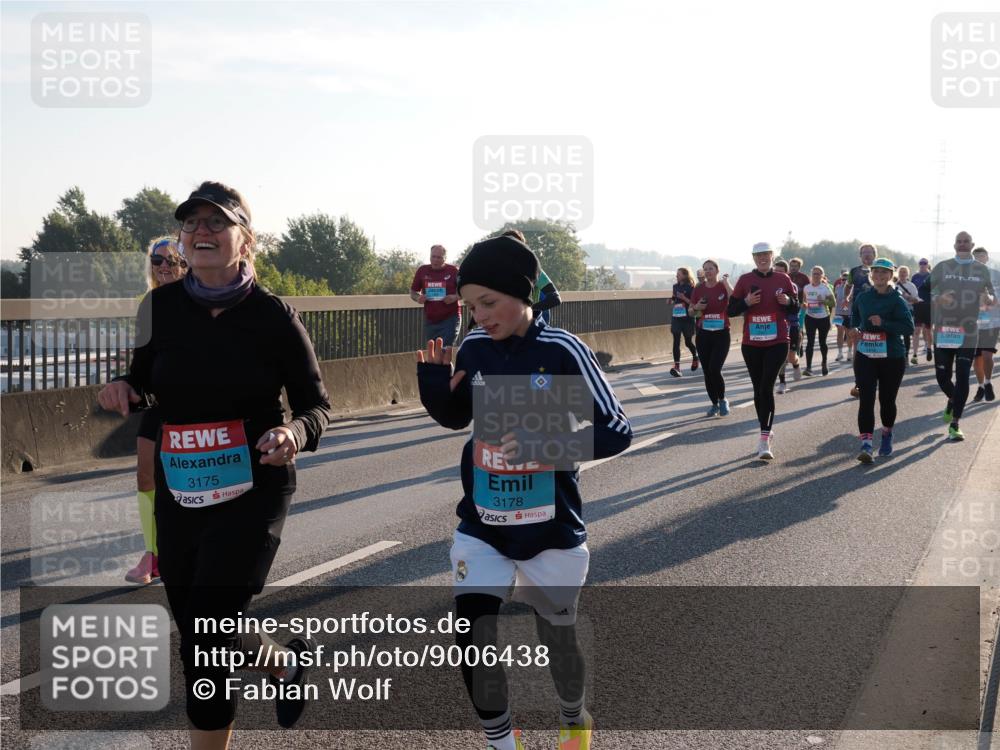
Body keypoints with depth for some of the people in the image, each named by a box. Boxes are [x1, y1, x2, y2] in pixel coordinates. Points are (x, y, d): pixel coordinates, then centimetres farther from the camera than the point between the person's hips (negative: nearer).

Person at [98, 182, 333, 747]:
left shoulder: (273, 316, -10)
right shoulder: (161, 307, -1)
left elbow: (317, 405, -3)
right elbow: (146, 383, 14)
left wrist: (296, 433, -25)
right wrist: (123, 390, -9)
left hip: (253, 491, -4)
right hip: (179, 493, 4)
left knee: (209, 634, -13)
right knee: (197, 641, 13)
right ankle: (289, 663, 42)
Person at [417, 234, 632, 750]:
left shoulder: (561, 350, -16)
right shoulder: (474, 349, -4)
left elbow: (617, 432, -15)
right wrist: (433, 379, -8)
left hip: (551, 533, -3)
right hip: (481, 529, 3)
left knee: (557, 639, 15)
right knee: (472, 643, -8)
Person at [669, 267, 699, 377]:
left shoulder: (691, 288, -7)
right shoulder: (676, 286, 10)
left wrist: (684, 298, -22)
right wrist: (672, 298, 1)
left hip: (687, 318, -4)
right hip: (676, 317, 4)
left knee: (688, 342, 9)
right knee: (676, 341, -8)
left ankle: (695, 357, 40)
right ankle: (677, 366, -14)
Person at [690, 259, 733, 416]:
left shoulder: (724, 286, -3)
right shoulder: (699, 289, 6)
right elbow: (691, 312, 14)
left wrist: (726, 283, -22)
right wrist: (696, 308, -8)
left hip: (721, 334, -4)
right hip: (703, 335, 4)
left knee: (714, 369, -15)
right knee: (707, 372, 5)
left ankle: (722, 400, 8)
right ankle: (714, 404, 19)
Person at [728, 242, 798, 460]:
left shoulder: (783, 279, 1)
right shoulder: (745, 280, 2)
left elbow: (796, 308, 9)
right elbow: (731, 310, 3)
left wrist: (788, 301, -13)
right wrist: (746, 302, -15)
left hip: (778, 342, -2)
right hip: (751, 344, 2)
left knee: (766, 387, -13)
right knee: (758, 389, 10)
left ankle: (764, 439, -15)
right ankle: (767, 432, 25)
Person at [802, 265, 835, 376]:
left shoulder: (826, 288, -8)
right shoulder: (806, 288, 2)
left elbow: (833, 303, -8)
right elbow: (803, 299, 19)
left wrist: (823, 301, -25)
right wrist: (804, 304, -2)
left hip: (823, 318, -2)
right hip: (810, 318, 2)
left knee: (822, 342, 10)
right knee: (810, 342, -7)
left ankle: (824, 364, 31)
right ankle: (808, 367, -12)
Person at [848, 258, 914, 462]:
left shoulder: (897, 300, -7)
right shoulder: (862, 297, 6)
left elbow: (909, 327, -16)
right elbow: (855, 312, 29)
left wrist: (883, 323, -24)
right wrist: (854, 327, 10)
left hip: (892, 358, -2)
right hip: (865, 356, 2)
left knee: (887, 400, 10)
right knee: (866, 399, -10)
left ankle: (887, 436, 35)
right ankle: (866, 444, -16)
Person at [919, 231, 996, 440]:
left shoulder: (982, 270, 6)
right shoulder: (942, 267, 3)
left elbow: (992, 296, 11)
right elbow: (923, 291, 6)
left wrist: (989, 299, -13)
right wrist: (937, 299, -15)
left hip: (968, 332, 0)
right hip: (943, 331, 0)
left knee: (962, 377, -7)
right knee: (942, 376, 5)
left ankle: (954, 425, 0)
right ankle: (952, 401, 40)